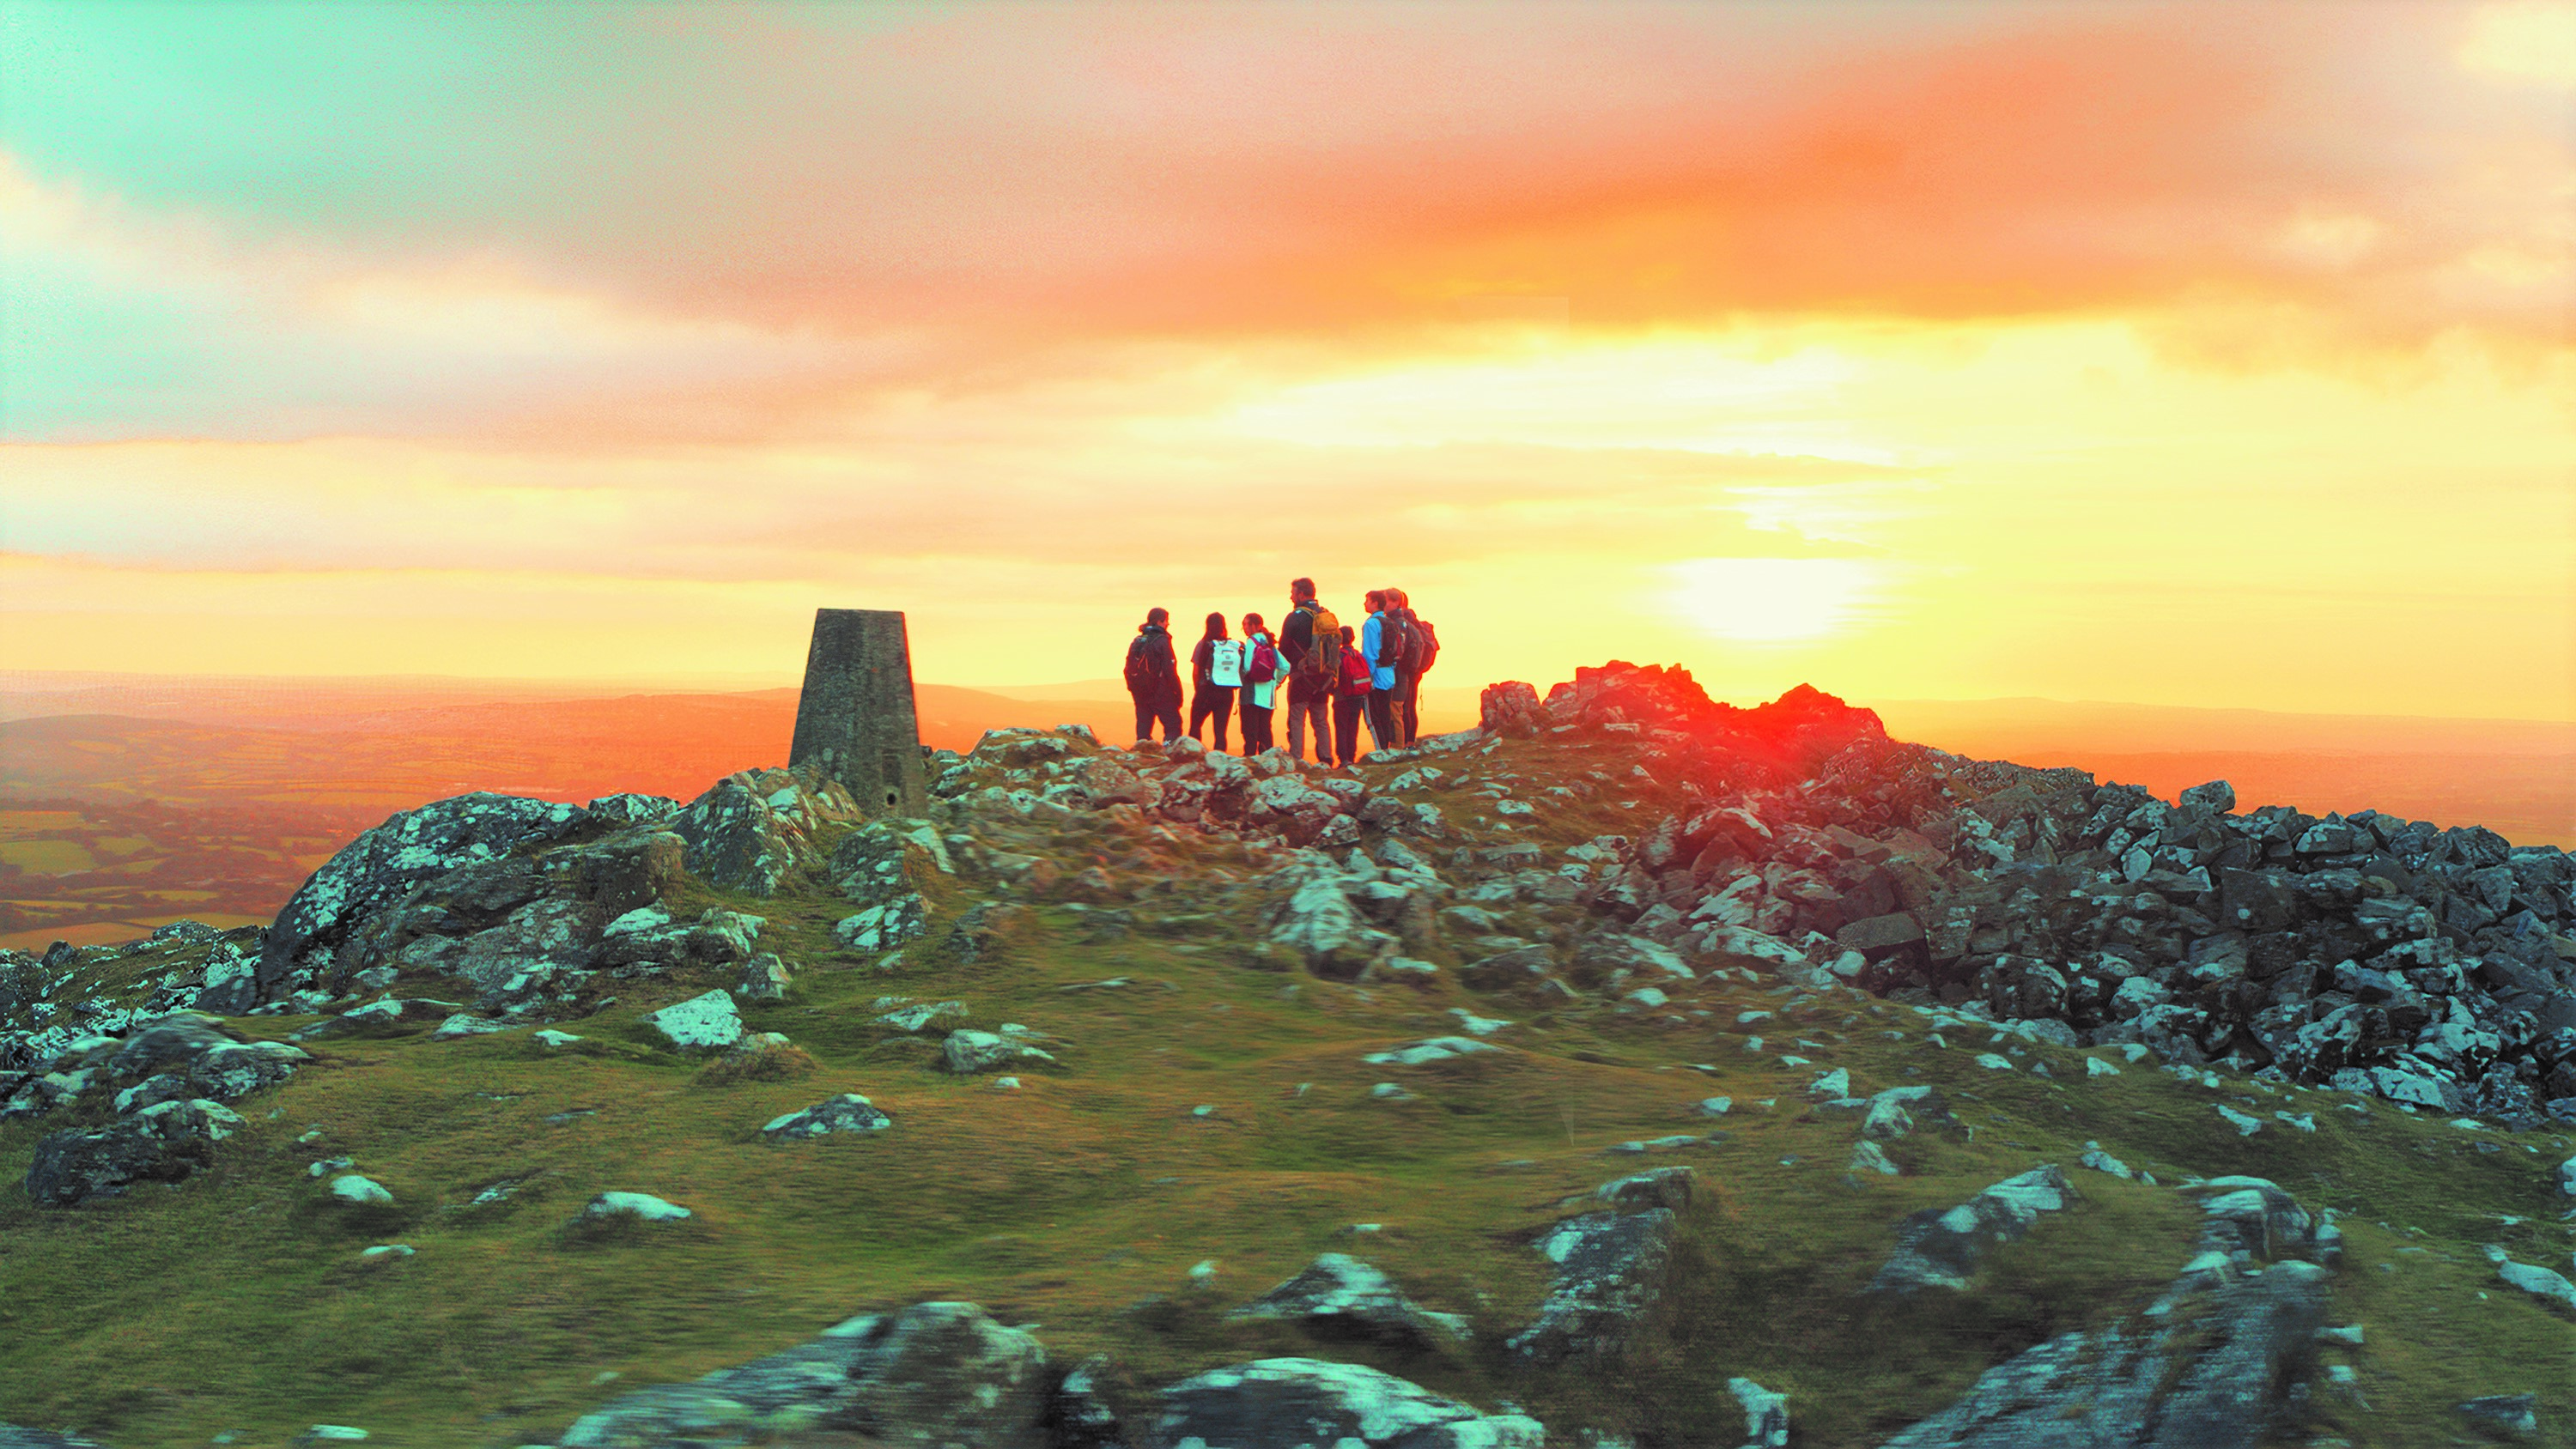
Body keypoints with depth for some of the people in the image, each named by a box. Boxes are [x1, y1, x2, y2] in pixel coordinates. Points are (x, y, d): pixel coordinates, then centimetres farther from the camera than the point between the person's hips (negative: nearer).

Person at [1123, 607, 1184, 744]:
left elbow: (1129, 669, 15)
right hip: (1160, 693, -7)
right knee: (1173, 727, -3)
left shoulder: (1136, 641, 11)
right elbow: (1170, 671, -13)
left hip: (1140, 694, 7)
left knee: (1143, 730, 11)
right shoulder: (1162, 641, -10)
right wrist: (1178, 692, -7)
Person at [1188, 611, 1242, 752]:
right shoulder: (1236, 646, 1)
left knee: (1195, 726, 13)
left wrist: (1197, 690, 9)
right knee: (1221, 732, 6)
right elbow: (1241, 673, 1)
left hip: (1207, 691, -3)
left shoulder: (1205, 644, -7)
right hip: (1227, 694, 3)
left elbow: (1196, 672, -4)